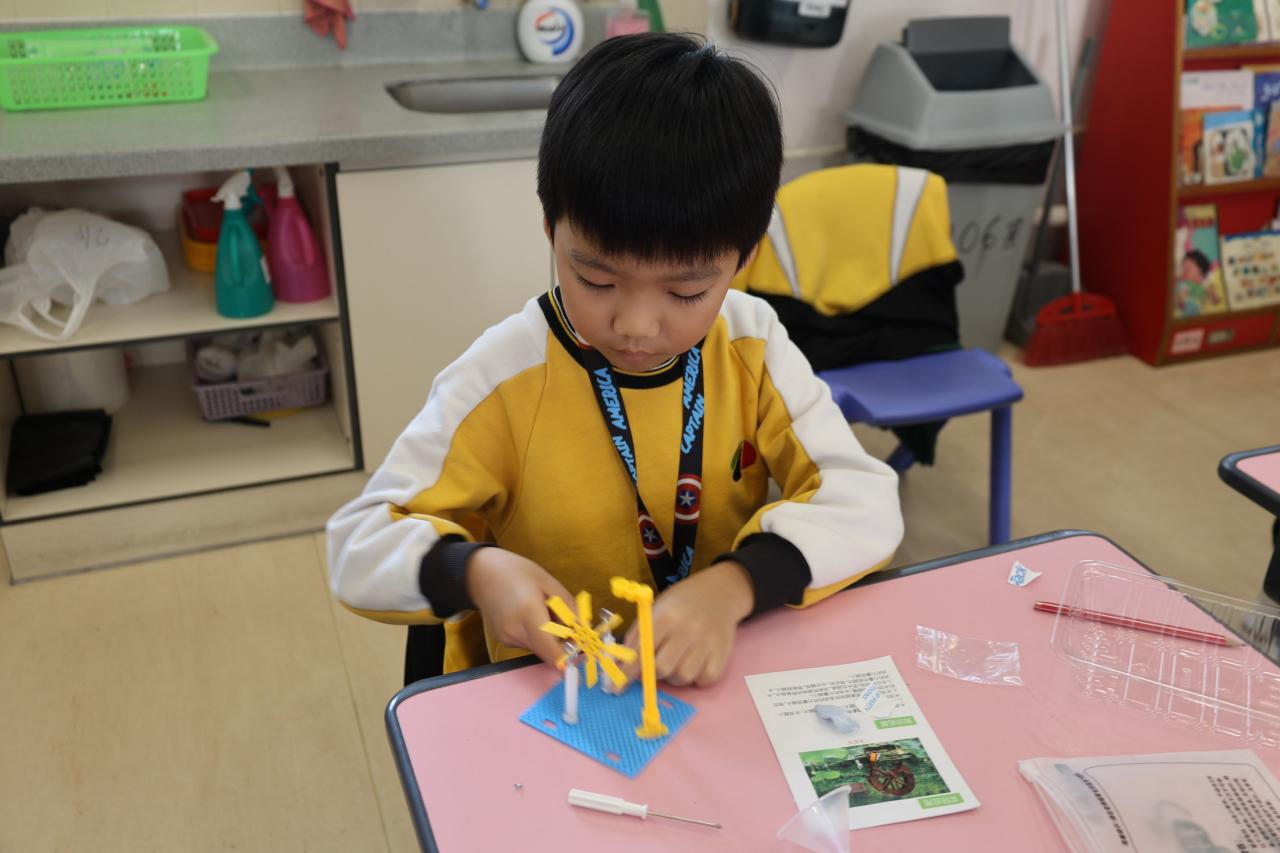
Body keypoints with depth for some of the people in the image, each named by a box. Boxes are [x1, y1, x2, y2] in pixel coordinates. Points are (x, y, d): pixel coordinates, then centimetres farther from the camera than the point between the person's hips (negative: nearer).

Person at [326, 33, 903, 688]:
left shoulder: (752, 348, -7)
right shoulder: (501, 379, -14)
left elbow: (864, 501, -10)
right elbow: (358, 547, -9)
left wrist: (734, 585, -27)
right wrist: (474, 571, -29)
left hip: (721, 677, 1)